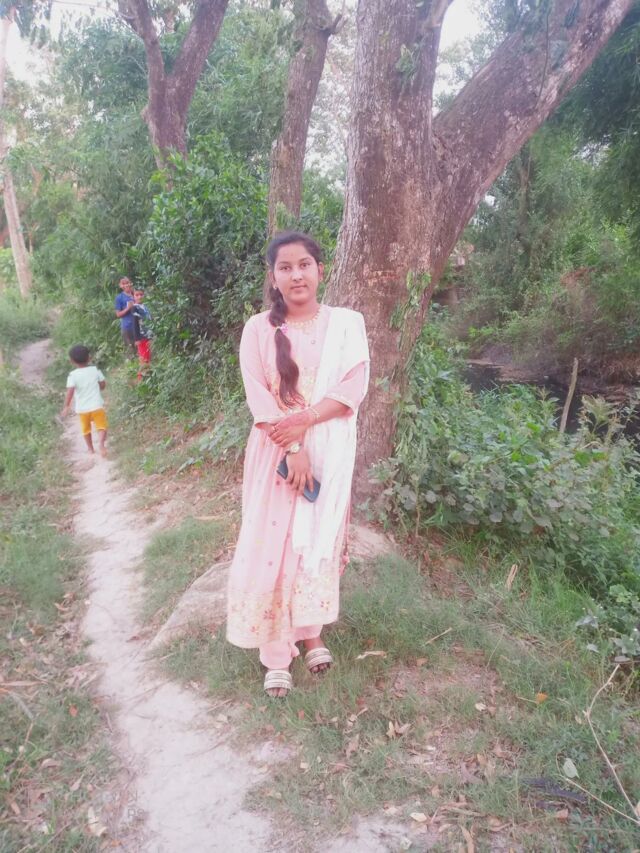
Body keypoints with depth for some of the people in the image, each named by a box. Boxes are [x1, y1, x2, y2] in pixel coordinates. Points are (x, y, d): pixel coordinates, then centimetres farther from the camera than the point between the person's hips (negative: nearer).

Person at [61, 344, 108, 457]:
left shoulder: (73, 375, -10)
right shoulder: (95, 370, -4)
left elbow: (70, 391, -19)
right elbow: (103, 384, 4)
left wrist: (66, 407, -17)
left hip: (82, 408, 0)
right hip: (97, 405, 0)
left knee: (86, 429, 20)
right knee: (101, 426, 3)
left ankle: (90, 448, 32)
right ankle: (102, 444, -23)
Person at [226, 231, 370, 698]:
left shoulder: (346, 322, 1)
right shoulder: (258, 328, 0)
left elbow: (355, 386, -7)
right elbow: (257, 396, -7)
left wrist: (304, 421, -19)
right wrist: (292, 448, -18)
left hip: (328, 450, 1)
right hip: (275, 450, 0)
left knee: (319, 539, 10)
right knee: (272, 544, 2)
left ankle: (311, 633, 31)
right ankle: (277, 653, 15)